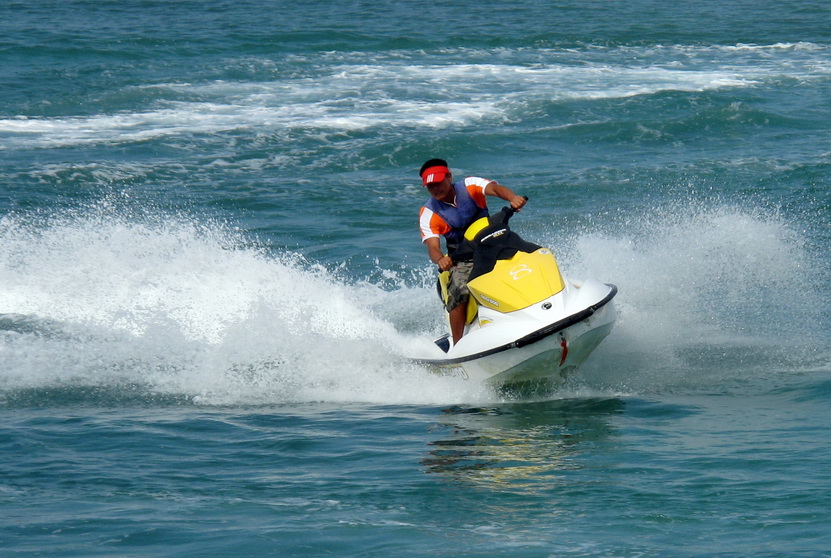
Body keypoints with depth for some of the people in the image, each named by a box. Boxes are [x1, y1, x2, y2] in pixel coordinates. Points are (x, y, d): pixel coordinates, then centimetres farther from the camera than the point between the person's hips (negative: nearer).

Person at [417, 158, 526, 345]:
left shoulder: (470, 186, -6)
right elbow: (433, 247, -20)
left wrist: (513, 198, -50)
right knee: (459, 291, -29)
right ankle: (458, 346, -23)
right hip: (461, 260, -2)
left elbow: (495, 189, -25)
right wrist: (440, 259, -46)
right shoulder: (429, 214, -7)